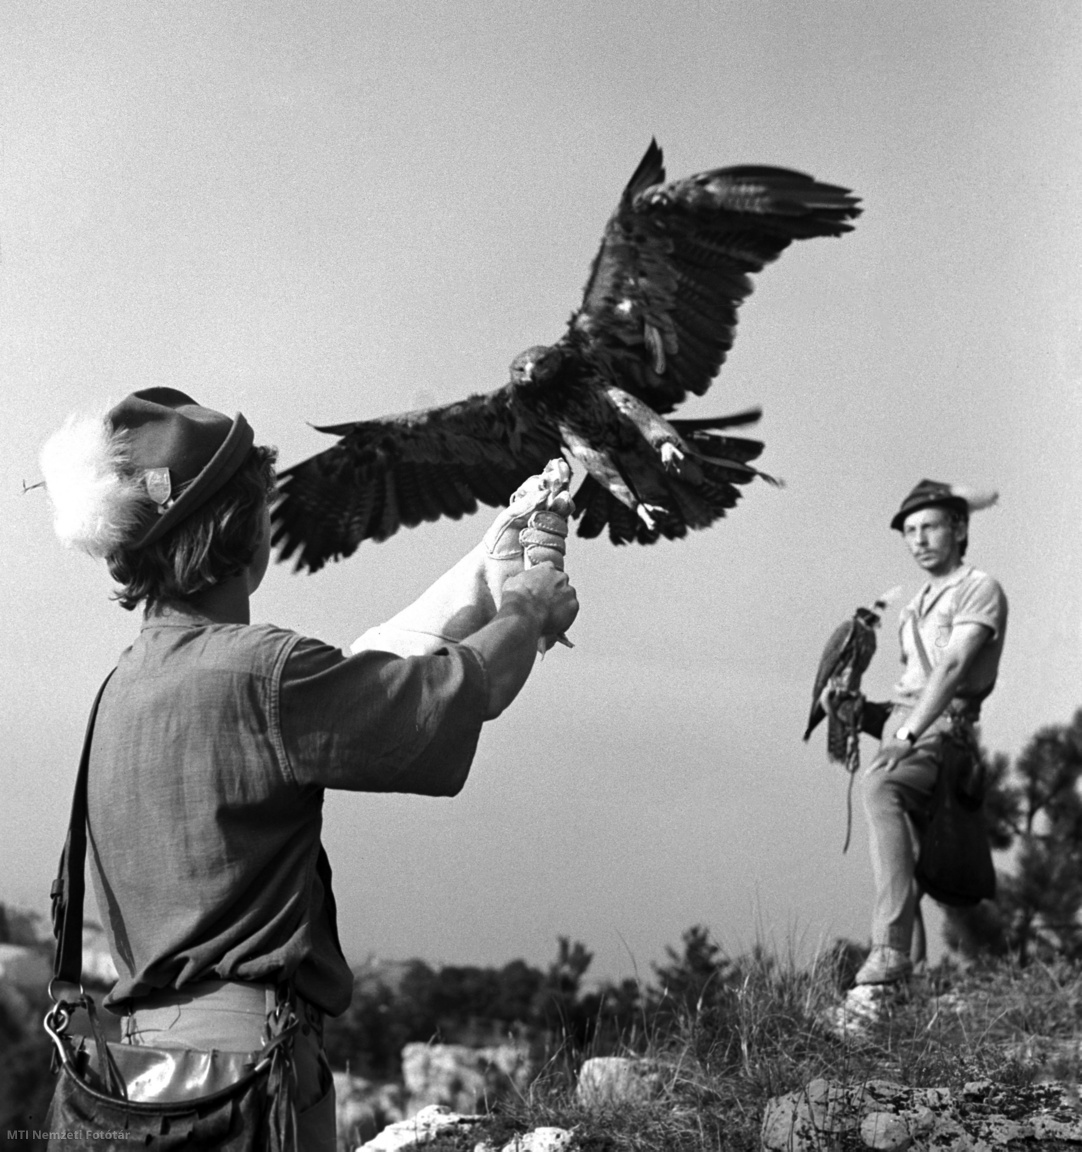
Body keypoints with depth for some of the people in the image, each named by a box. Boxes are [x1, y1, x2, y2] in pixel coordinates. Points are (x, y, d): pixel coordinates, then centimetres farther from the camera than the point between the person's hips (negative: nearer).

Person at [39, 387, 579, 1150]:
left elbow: (357, 675, 19)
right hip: (240, 1052, -9)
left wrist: (487, 569, 24)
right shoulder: (253, 673, -16)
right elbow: (465, 689, -7)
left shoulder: (133, 678, 11)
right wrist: (528, 607, 14)